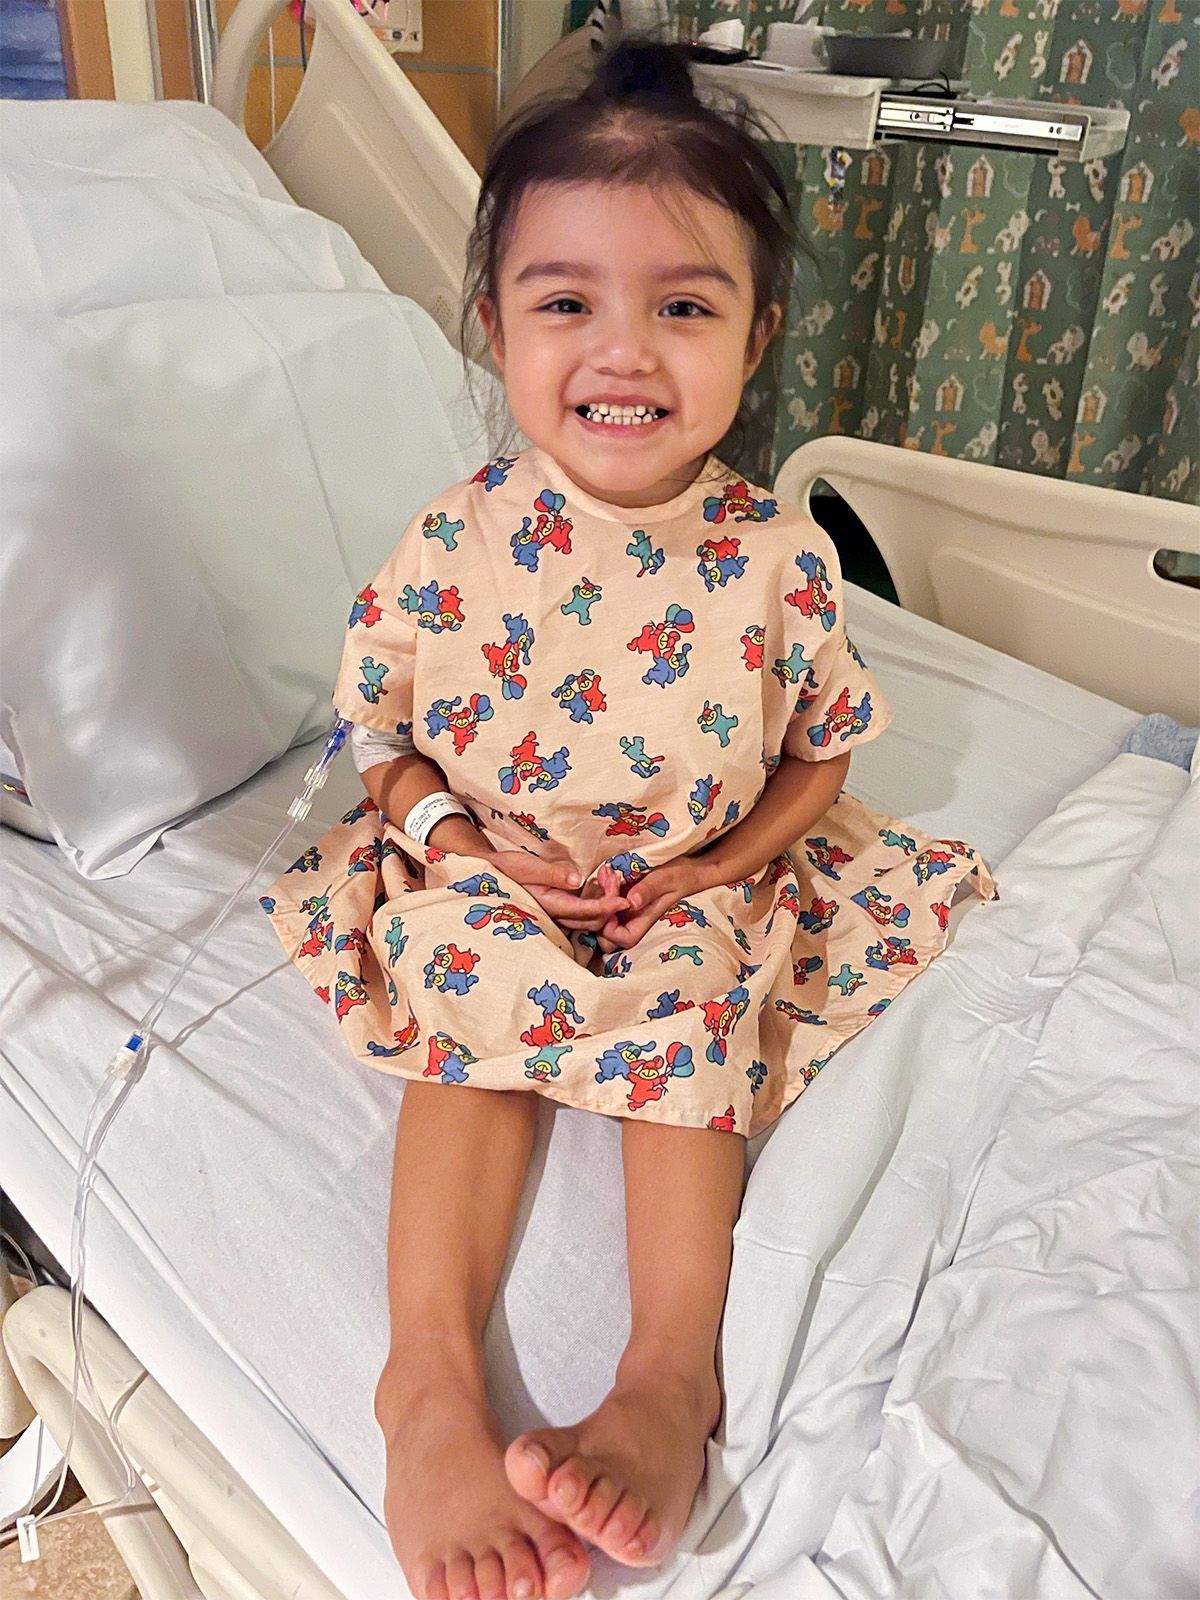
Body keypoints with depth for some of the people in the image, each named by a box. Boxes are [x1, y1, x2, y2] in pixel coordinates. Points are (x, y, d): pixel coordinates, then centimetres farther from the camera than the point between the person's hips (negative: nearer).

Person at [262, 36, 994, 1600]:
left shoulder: (780, 557, -13)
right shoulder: (455, 543, -13)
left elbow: (824, 750, 1)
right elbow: (382, 731, 0)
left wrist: (722, 862, -13)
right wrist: (463, 843, -16)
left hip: (700, 884, 1)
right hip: (485, 878, 0)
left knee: (691, 1007, -25)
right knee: (484, 991, -26)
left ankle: (675, 1366, -23)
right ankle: (433, 1369, -27)